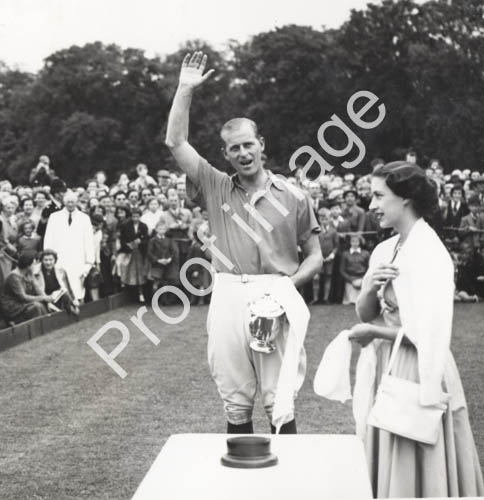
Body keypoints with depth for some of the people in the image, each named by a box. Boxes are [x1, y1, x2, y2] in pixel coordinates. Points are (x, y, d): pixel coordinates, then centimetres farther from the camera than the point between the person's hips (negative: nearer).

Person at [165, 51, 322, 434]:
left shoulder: (292, 198, 5)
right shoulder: (217, 188, 10)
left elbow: (315, 256, 9)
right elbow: (176, 142, 7)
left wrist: (287, 285, -7)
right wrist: (186, 90, 3)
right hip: (228, 300, 2)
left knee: (281, 403, 0)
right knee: (235, 403, 10)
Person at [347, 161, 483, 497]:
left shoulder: (430, 254, -17)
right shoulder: (384, 251, 7)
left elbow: (429, 333, -22)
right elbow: (365, 315, 11)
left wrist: (375, 332, -12)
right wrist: (370, 290, -9)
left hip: (417, 372, -8)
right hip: (386, 367, 8)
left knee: (414, 469, 4)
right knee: (386, 466, 17)